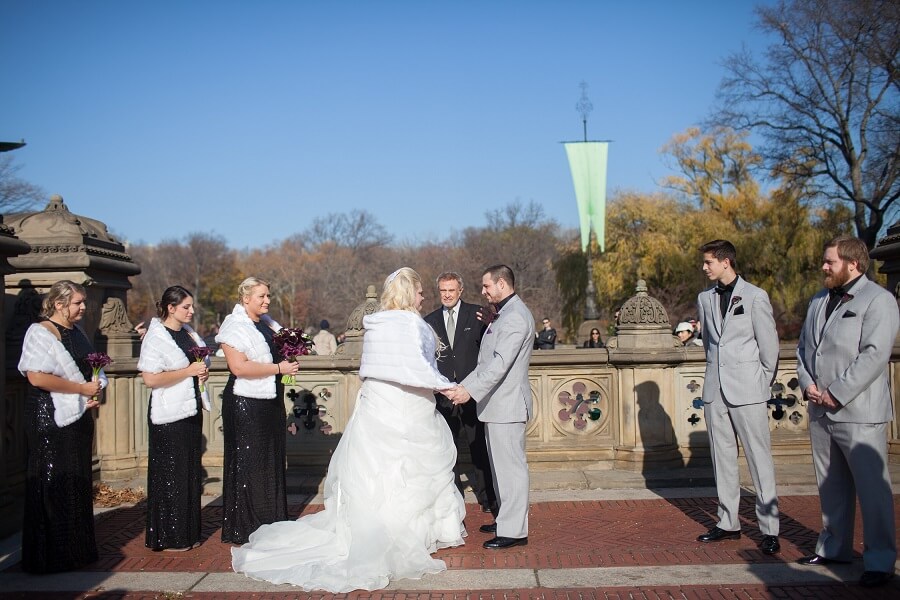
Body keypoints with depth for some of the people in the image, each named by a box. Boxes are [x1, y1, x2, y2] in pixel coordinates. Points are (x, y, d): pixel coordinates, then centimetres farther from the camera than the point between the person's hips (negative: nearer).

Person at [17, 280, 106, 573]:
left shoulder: (76, 332, 14)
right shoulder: (40, 332, -11)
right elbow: (37, 376, -23)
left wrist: (95, 393, 5)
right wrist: (83, 389, -17)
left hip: (77, 418, 8)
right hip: (50, 421, -8)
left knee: (78, 486, 11)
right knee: (52, 488, -2)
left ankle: (76, 550, 21)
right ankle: (49, 556, 8)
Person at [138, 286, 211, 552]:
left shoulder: (189, 333, 12)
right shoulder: (156, 337, -12)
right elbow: (150, 379, -21)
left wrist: (203, 372, 4)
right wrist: (189, 371, -19)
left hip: (192, 410, 8)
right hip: (169, 415, -8)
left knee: (191, 473, 13)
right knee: (170, 476, -1)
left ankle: (188, 533, 23)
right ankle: (169, 538, 10)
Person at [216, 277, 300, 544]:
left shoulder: (267, 322, 12)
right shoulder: (235, 326, -11)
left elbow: (281, 350, 28)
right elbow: (239, 367, -22)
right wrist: (279, 368, -19)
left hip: (272, 403, 8)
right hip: (246, 405, -8)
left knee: (272, 462, 12)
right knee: (249, 465, 0)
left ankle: (271, 526, 22)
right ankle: (245, 529, 11)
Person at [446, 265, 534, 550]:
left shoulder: (515, 316, -16)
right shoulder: (504, 314, 18)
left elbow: (501, 363, -25)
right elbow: (487, 362, 21)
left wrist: (471, 390, -28)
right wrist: (462, 387, 15)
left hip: (507, 404, -11)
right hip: (496, 403, 11)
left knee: (510, 466, -6)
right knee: (500, 464, 17)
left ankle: (514, 531, 0)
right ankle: (505, 519, 28)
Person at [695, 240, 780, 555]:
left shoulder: (755, 296, -3)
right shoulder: (705, 298, 12)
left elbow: (769, 344, -1)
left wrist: (763, 384, 2)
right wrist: (715, 376, 14)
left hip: (747, 390, -5)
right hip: (715, 389, 5)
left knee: (760, 459, -3)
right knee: (722, 458, 9)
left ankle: (769, 529, 1)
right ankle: (728, 523, 18)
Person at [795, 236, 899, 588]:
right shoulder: (819, 301, 18)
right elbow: (803, 347, 19)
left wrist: (836, 394, -17)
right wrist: (807, 384, 1)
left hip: (859, 413, -7)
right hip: (820, 412, 8)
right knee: (831, 485, 15)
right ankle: (833, 548, 26)